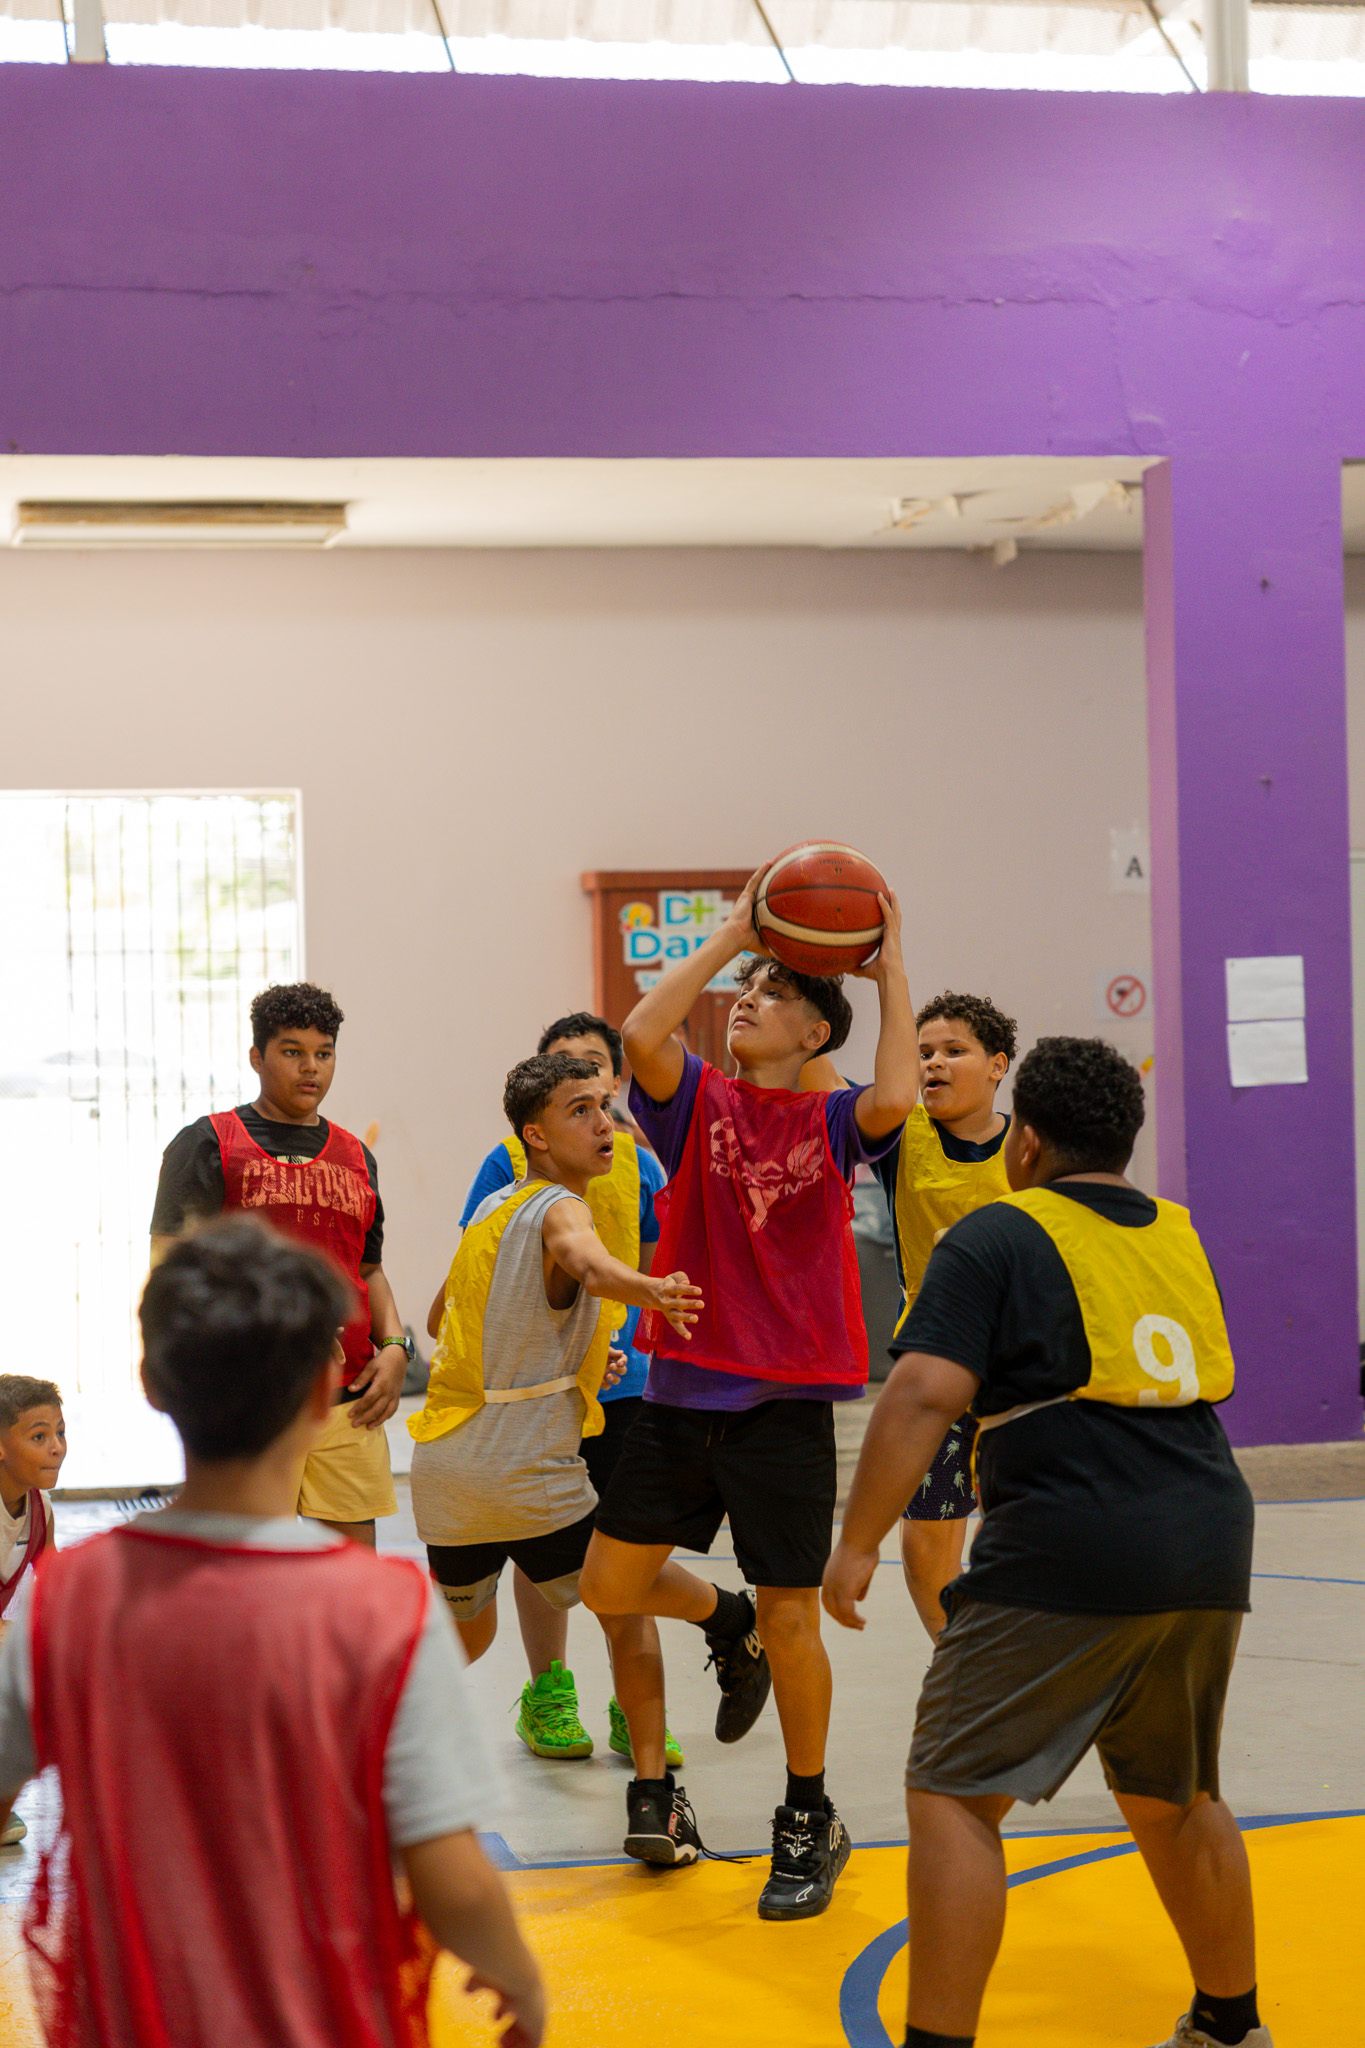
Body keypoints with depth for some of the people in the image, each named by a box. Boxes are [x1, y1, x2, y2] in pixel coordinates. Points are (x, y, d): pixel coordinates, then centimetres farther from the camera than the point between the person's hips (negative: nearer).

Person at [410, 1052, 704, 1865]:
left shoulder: (490, 1210, 13)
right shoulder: (560, 1210, -12)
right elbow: (585, 1262, -38)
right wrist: (648, 1289, -60)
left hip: (444, 1464, 7)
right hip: (530, 1474, -7)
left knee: (466, 1633, 28)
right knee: (627, 1611, 9)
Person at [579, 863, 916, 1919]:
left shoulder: (830, 1123, -1)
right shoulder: (699, 1101, 3)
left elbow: (893, 1099, -25)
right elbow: (642, 1032, -18)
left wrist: (892, 972, -16)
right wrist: (732, 934, -13)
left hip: (785, 1404, -3)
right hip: (682, 1393, 3)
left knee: (790, 1615, 0)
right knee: (610, 1582, 7)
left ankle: (811, 1822, 20)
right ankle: (726, 1622, 39)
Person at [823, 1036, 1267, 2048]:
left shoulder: (998, 1237, -3)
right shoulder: (1179, 1234, 16)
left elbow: (924, 1396, -13)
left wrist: (857, 1543, -8)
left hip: (1068, 1557, -7)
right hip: (1210, 1548, 7)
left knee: (953, 1796, 1)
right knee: (1174, 1796, 24)